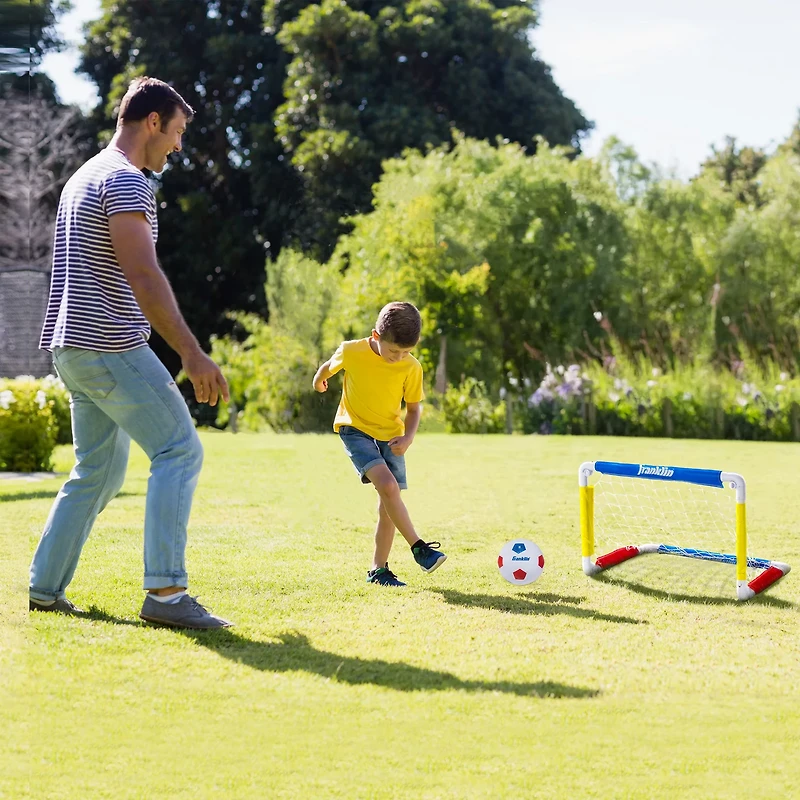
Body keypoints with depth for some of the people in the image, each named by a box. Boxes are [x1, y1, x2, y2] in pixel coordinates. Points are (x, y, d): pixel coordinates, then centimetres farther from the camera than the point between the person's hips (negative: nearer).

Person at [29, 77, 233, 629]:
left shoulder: (86, 177, 20)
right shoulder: (126, 181, -12)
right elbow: (144, 278, -22)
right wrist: (193, 354, -23)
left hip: (73, 348, 10)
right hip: (111, 348, -10)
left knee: (99, 470, 15)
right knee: (180, 450, -10)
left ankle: (46, 588, 15)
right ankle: (165, 591, -16)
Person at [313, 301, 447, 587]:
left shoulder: (411, 368, -12)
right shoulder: (351, 352, -18)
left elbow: (414, 406, 2)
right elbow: (330, 366, 5)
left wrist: (408, 436, -16)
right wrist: (320, 380, 27)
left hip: (390, 437, 3)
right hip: (355, 430, -3)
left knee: (388, 502, 1)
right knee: (388, 486, -25)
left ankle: (378, 569, 12)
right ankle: (419, 548, -20)